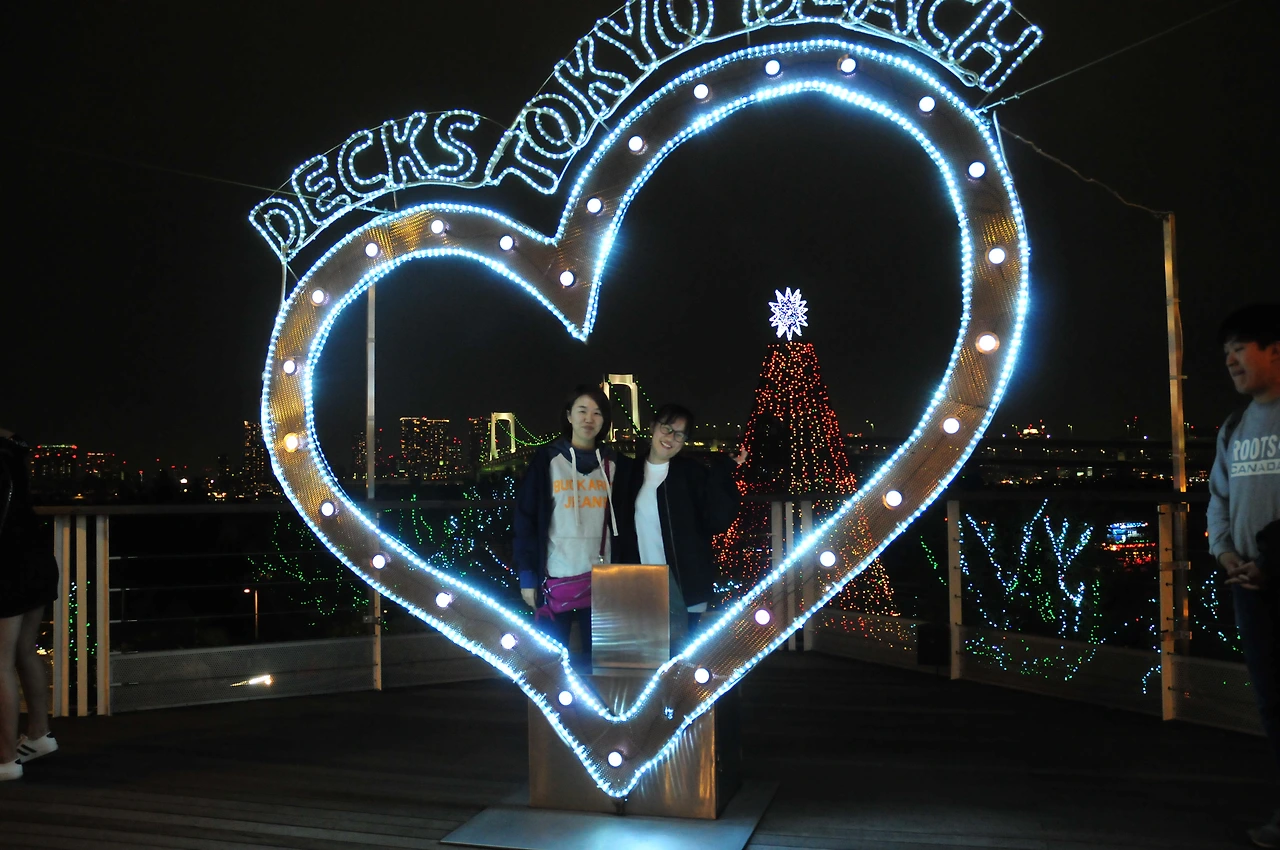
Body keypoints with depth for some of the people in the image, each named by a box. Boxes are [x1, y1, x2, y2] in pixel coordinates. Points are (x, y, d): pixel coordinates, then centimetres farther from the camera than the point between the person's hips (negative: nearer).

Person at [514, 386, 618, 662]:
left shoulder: (611, 463, 8)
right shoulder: (547, 458, -2)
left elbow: (618, 520, 10)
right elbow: (525, 518, -3)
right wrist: (527, 575, -8)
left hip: (600, 578, 3)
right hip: (556, 578, -3)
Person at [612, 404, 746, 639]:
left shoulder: (694, 473, -2)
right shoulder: (628, 470, 5)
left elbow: (719, 521, -11)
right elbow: (617, 525, 11)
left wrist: (722, 473, -16)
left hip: (685, 591, -2)